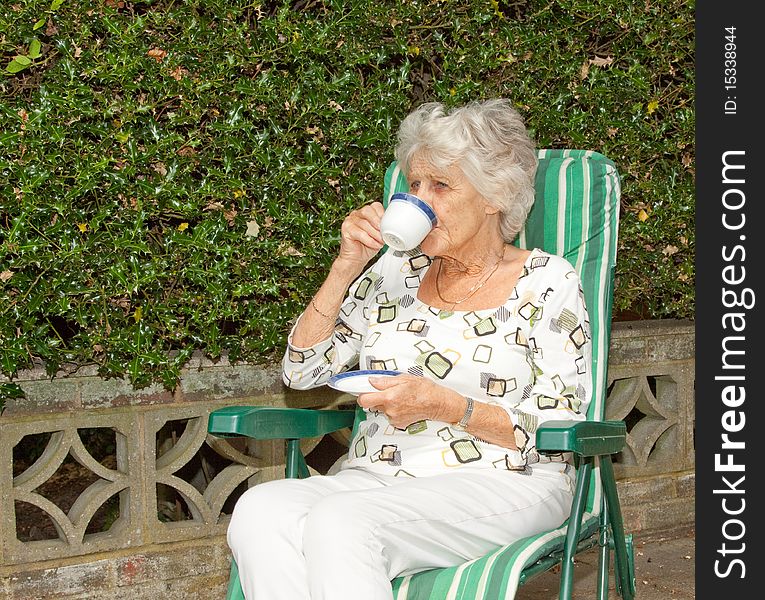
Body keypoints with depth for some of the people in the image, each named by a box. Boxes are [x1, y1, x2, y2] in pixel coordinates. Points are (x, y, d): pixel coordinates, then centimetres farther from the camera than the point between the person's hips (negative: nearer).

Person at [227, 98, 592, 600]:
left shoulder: (547, 283, 3)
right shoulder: (394, 272, 15)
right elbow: (301, 370, 11)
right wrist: (347, 265, 1)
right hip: (377, 479, 5)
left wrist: (444, 406, -15)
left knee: (338, 522, -34)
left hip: (499, 487, -4)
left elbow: (559, 432, -3)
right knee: (260, 511, -29)